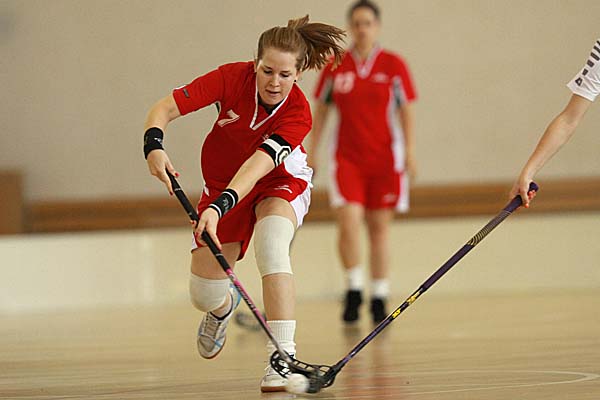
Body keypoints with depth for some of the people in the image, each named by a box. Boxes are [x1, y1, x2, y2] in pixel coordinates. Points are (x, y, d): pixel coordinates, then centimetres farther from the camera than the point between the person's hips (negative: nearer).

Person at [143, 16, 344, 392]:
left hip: (281, 183, -2)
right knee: (204, 295, -1)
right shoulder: (232, 78, -26)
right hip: (223, 185, 2)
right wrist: (154, 145, -46)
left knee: (271, 244, -36)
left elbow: (257, 165, -41)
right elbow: (165, 109, -25)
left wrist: (218, 208, -54)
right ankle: (224, 306, 41)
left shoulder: (298, 113, -30)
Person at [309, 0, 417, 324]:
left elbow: (406, 111, 2)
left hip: (385, 158, 0)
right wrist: (311, 153, 7)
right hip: (346, 158, 0)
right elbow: (320, 111, 10)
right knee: (348, 221, -15)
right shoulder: (335, 67, 3)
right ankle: (353, 289, -1)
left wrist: (410, 151, -6)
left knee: (379, 227, 5)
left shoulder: (393, 65, -1)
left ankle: (379, 297, 12)